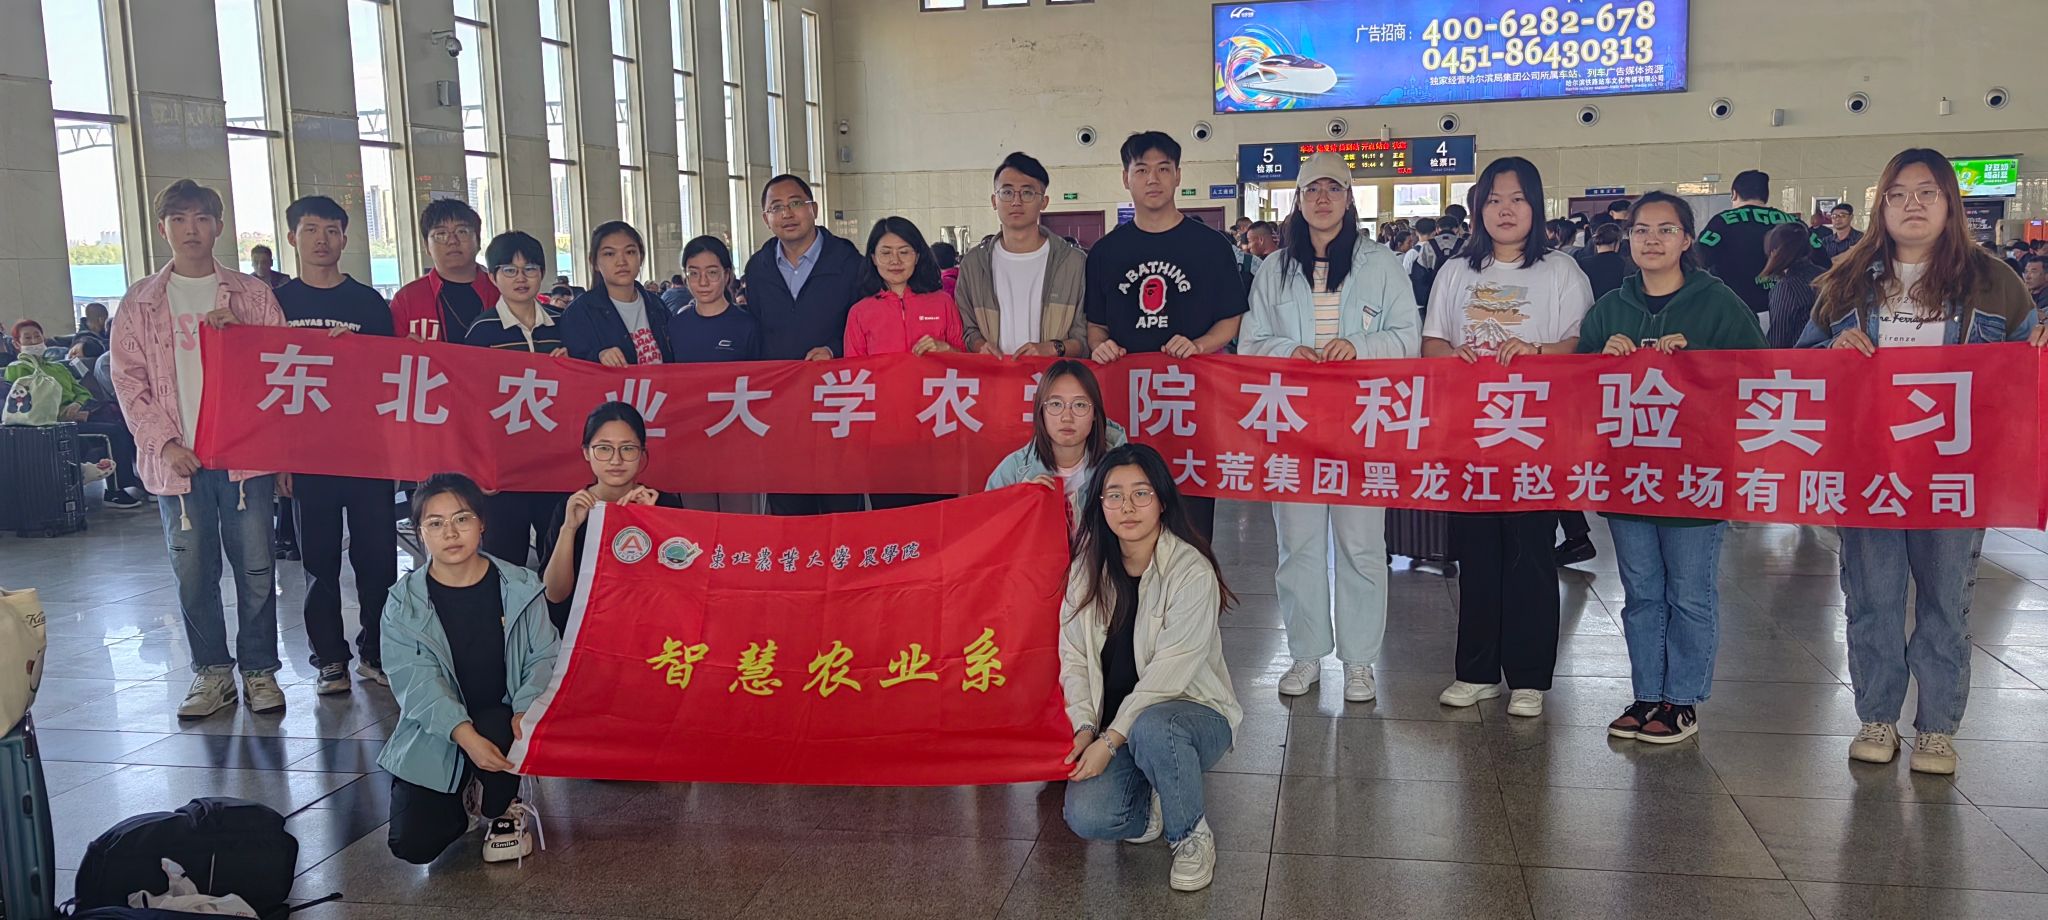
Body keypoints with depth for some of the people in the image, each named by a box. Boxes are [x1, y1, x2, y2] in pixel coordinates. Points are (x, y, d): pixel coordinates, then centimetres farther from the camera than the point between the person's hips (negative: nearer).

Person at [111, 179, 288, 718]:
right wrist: (164, 441, -6)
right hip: (177, 459, 1)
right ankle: (211, 671, 17)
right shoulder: (140, 303, 9)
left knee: (255, 567, 1)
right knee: (192, 570, 5)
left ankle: (259, 669, 13)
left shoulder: (252, 295, 8)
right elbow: (129, 379, 5)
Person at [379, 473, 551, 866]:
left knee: (497, 726, -37)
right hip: (433, 734, 0)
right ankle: (464, 796, 21)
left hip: (501, 720, 0)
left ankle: (502, 808, -1)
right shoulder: (404, 604, -7)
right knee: (413, 845, -16)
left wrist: (526, 710, -27)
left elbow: (545, 656, -5)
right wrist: (465, 735, -32)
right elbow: (416, 681, -17)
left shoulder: (520, 587, -3)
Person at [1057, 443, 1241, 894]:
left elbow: (1169, 673, -20)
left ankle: (1193, 835, -11)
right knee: (1086, 817, -24)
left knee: (1150, 727, -40)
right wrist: (1085, 729, -11)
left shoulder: (1191, 571, -17)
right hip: (1114, 724, 4)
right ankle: (1154, 808, 12)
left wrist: (1110, 741, -22)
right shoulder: (1088, 567, 1)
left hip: (1192, 712, -4)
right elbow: (1074, 656, 3)